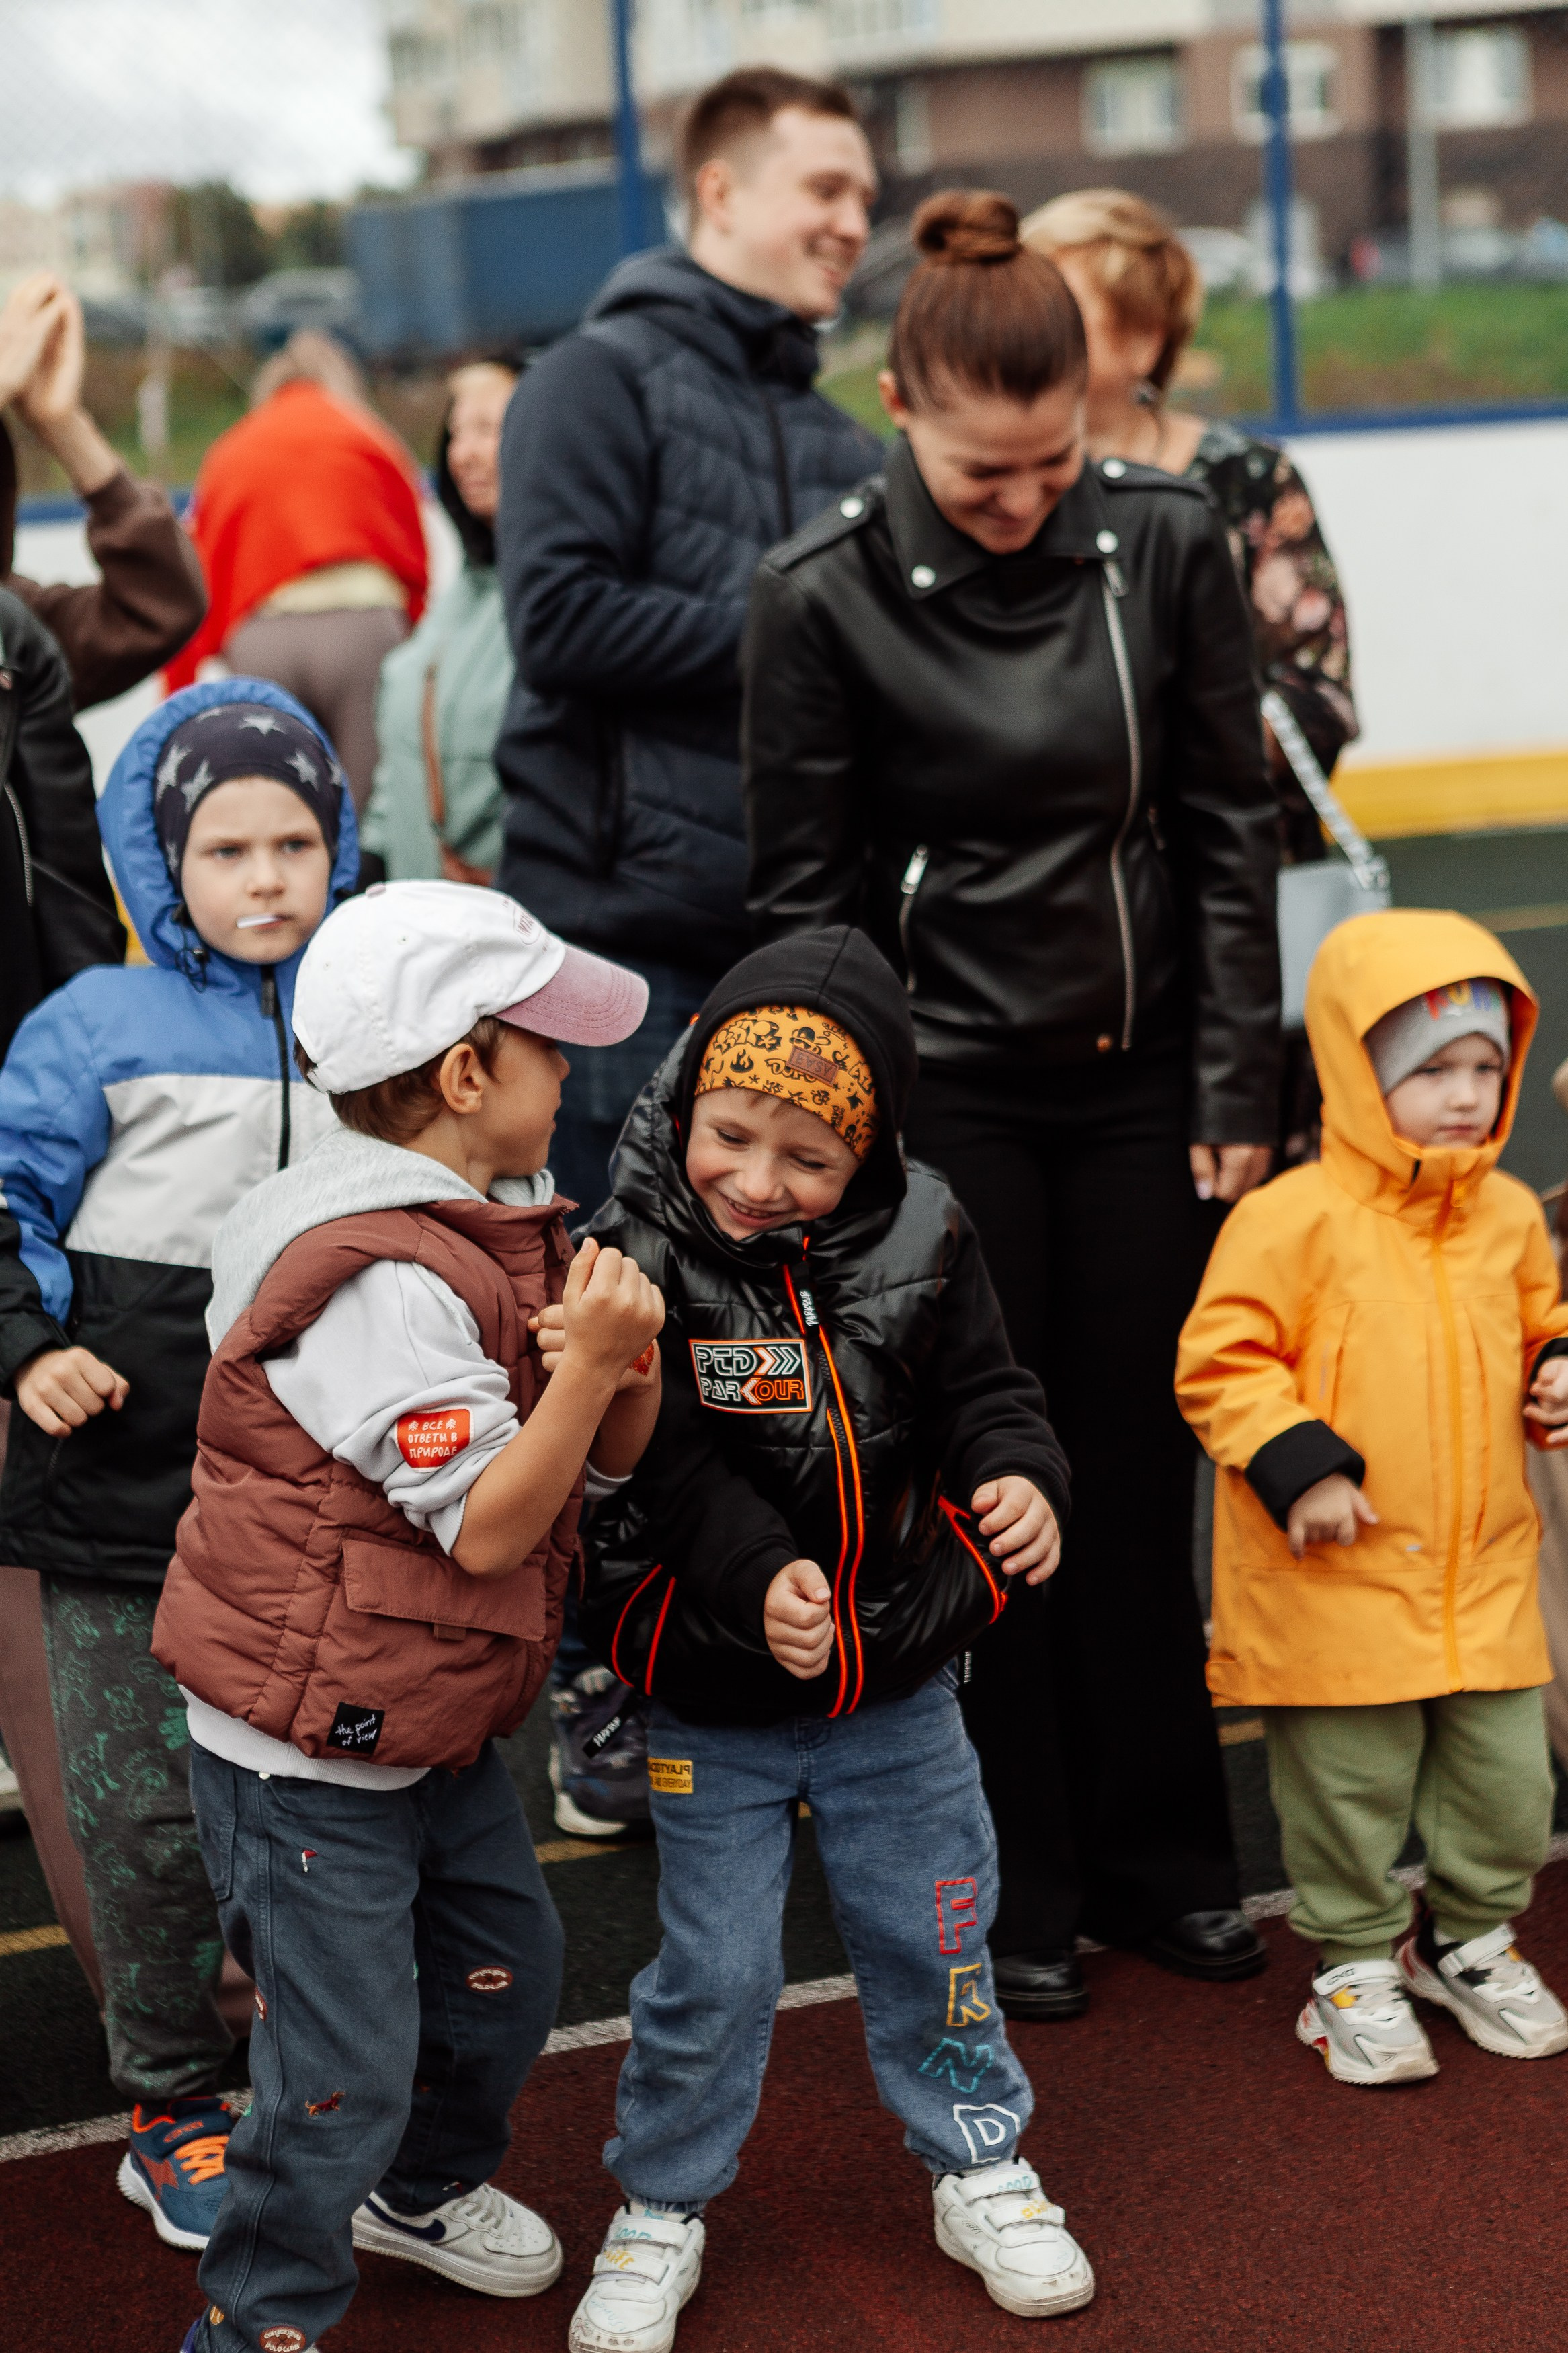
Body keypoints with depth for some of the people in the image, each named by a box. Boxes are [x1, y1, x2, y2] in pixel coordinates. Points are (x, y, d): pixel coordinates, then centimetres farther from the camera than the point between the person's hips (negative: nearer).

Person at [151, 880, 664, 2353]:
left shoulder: (493, 1235, 5)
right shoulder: (387, 1285, -27)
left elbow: (606, 1461, 7)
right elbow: (486, 1526, -25)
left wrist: (628, 1370, -12)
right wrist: (586, 1362, -27)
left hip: (433, 1729, 10)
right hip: (304, 1757, -10)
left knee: (505, 1969, 23)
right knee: (346, 2068, -2)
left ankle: (422, 2188, 49)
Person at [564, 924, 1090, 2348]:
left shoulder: (919, 1244, -7)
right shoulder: (639, 1263, -17)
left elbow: (981, 1390, 0)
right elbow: (669, 1461, -21)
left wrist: (1022, 1479, -21)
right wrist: (759, 1579, -35)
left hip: (900, 1693, 3)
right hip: (714, 1706, -3)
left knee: (932, 1939, 17)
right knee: (714, 1972, 6)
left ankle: (979, 2169, 38)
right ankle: (662, 2206, 28)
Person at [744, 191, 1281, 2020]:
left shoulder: (1166, 545, -4)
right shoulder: (823, 597, -11)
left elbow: (1230, 834, 2)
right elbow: (805, 895, -6)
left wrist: (1237, 1092, 0)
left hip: (1140, 1078, 3)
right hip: (946, 1090, -2)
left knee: (1139, 1471, 10)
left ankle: (1160, 1856, 26)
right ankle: (1014, 1892, 20)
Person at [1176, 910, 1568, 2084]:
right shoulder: (1294, 1218, -13)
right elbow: (1223, 1361, -11)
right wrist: (1297, 1463, -19)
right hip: (1340, 1581, -5)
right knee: (1351, 1785, 7)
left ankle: (1471, 1936, 34)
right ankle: (1356, 1965, 26)